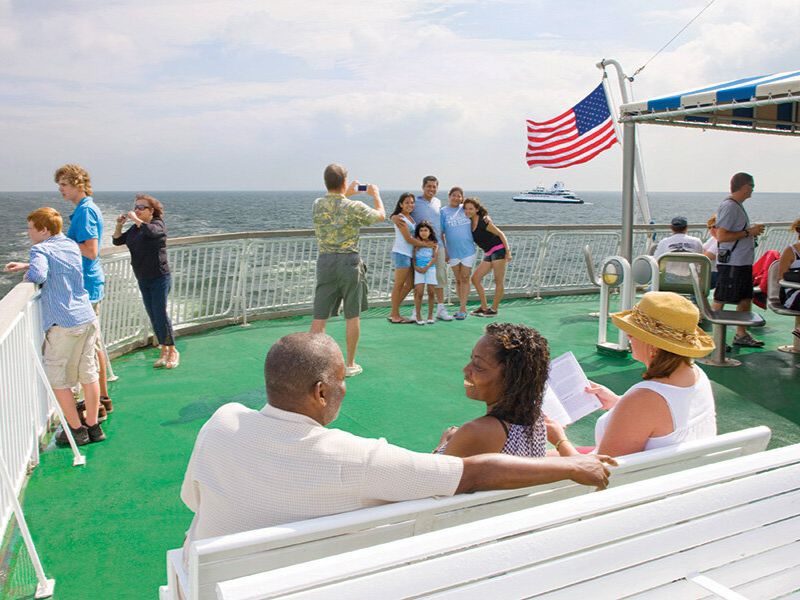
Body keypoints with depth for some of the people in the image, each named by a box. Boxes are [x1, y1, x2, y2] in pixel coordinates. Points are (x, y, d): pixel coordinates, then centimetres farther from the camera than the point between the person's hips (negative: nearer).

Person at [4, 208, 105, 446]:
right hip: (88, 319, 7)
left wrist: (28, 274, -6)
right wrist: (25, 265, 27)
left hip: (64, 325, -7)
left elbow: (38, 275, -27)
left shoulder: (41, 249, -9)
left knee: (58, 380, 7)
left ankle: (77, 430, 14)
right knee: (88, 374, 13)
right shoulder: (71, 245, 14)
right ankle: (93, 426, 21)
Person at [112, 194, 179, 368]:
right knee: (153, 317, 8)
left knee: (160, 314, -9)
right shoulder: (134, 229, 13)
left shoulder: (158, 224, -9)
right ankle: (164, 351, 17)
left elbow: (151, 231, -31)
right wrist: (119, 225, -1)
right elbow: (117, 241, 13)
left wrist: (135, 219, -22)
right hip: (143, 280, 7)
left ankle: (173, 351, 5)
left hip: (159, 278, -7)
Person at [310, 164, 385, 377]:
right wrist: (375, 194, 25)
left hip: (325, 261, 3)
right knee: (352, 316, 9)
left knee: (319, 317, 4)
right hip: (349, 262, -3)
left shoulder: (317, 205, 2)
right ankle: (350, 365, 17)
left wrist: (346, 194, 33)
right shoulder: (354, 207, -9)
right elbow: (381, 215, 10)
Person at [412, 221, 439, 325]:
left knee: (431, 292, -2)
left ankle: (430, 315, 11)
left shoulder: (434, 244, 6)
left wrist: (426, 267, -15)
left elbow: (435, 257, -3)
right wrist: (415, 266, -13)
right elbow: (413, 257, 3)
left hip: (430, 268, 1)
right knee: (419, 292, -10)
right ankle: (418, 316, -2)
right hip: (418, 269, -1)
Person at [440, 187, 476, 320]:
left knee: (465, 279, 0)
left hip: (468, 250, 0)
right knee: (458, 280, 9)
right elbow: (441, 233, -1)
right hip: (453, 252, 0)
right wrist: (444, 251, -4)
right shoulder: (443, 212, -1)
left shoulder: (465, 209, 4)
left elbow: (473, 227, 15)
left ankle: (462, 309, 2)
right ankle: (463, 307, 20)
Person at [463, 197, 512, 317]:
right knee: (475, 278, 6)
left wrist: (508, 251, -17)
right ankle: (484, 307, 12)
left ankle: (494, 309, 4)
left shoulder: (483, 221, -15)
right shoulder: (470, 223, 7)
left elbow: (500, 234, -13)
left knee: (499, 281, -3)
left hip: (499, 250, -9)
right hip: (488, 254, 9)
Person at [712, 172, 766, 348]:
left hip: (743, 262, 10)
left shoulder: (738, 206, 15)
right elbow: (721, 236, -23)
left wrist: (751, 230, 13)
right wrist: (749, 232, -17)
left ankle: (741, 335, 25)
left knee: (745, 299, 14)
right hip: (731, 263, -10)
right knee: (720, 301, -2)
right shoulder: (729, 206, -16)